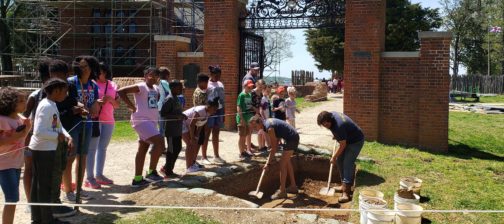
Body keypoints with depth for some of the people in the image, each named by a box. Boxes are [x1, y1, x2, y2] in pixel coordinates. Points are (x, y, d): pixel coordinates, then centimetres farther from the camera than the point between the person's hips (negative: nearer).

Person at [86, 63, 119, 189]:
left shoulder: (112, 86, 11)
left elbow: (117, 105, 11)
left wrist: (110, 99, -9)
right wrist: (97, 102, -23)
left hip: (108, 120, 5)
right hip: (94, 119, -5)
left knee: (103, 147, 11)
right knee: (92, 148, -5)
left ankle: (99, 175, 20)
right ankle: (89, 177, -3)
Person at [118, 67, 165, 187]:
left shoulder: (156, 89, 14)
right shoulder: (140, 87, -10)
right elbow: (121, 91, -17)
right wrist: (132, 106, -16)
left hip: (151, 121, 9)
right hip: (142, 120, -9)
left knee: (143, 149, 10)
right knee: (160, 142, -18)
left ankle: (137, 179, 17)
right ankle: (151, 171, -6)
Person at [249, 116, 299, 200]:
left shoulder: (269, 128, -23)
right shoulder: (268, 122, 5)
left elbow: (274, 148, -19)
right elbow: (277, 139, 13)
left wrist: (268, 163, -15)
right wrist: (272, 156, 12)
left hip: (292, 139, -10)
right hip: (293, 137, 10)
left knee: (282, 164, -7)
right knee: (287, 161, 21)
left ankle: (282, 191, -2)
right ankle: (293, 186, 32)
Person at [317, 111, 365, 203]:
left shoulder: (339, 126, -36)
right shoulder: (331, 115, -10)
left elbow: (343, 145, -25)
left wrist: (334, 157, -15)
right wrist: (336, 135, 15)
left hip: (356, 141, -10)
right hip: (347, 139, 10)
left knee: (347, 163, -18)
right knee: (340, 161, 9)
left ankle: (346, 192, -23)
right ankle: (344, 185, 20)